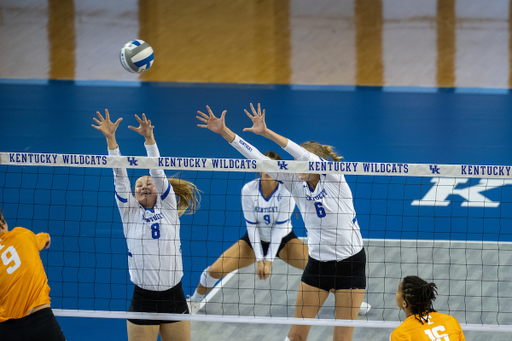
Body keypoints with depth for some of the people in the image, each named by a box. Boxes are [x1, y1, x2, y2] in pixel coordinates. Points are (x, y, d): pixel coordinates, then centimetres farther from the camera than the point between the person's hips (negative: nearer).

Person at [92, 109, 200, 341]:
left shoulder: (168, 209, 9)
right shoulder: (130, 213, 8)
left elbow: (158, 172, -1)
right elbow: (120, 176, 1)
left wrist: (149, 138, -11)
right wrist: (110, 139, -7)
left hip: (174, 298, 1)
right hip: (143, 301, -1)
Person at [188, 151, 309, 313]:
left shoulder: (286, 192, -23)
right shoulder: (249, 190, -20)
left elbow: (279, 228, -21)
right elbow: (252, 226, -15)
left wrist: (269, 260, -25)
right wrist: (259, 259, -19)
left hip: (283, 240, -1)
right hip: (255, 240, 1)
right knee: (215, 270, -13)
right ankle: (194, 302, 16)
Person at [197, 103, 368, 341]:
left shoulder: (334, 177, -13)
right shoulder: (297, 184, 1)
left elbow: (307, 155, -29)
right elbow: (260, 160, -3)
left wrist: (267, 133, -37)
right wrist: (224, 132, -9)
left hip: (350, 265, -4)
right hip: (318, 264, 4)